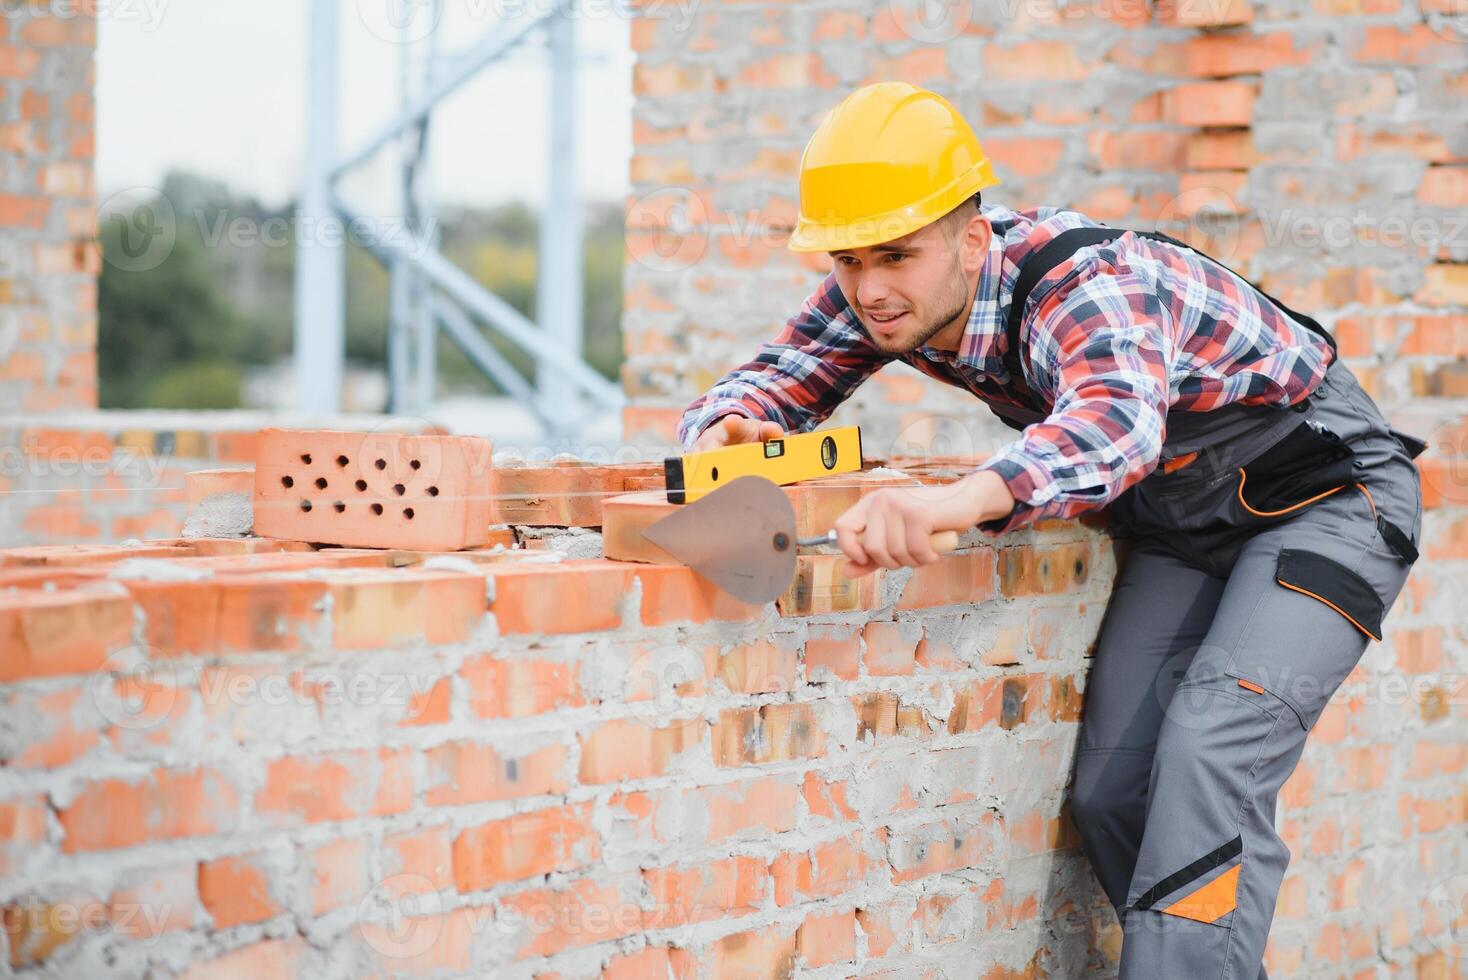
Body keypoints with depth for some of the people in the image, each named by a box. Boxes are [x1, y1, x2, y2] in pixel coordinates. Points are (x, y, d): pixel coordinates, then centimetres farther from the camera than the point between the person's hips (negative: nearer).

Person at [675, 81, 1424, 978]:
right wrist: (721, 431, -31)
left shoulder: (1087, 287, -36)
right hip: (1180, 517, 8)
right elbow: (771, 380, -5)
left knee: (1208, 755, -27)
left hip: (1329, 491, -8)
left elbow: (1115, 422, -57)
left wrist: (964, 498, -76)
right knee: (1111, 790, -3)